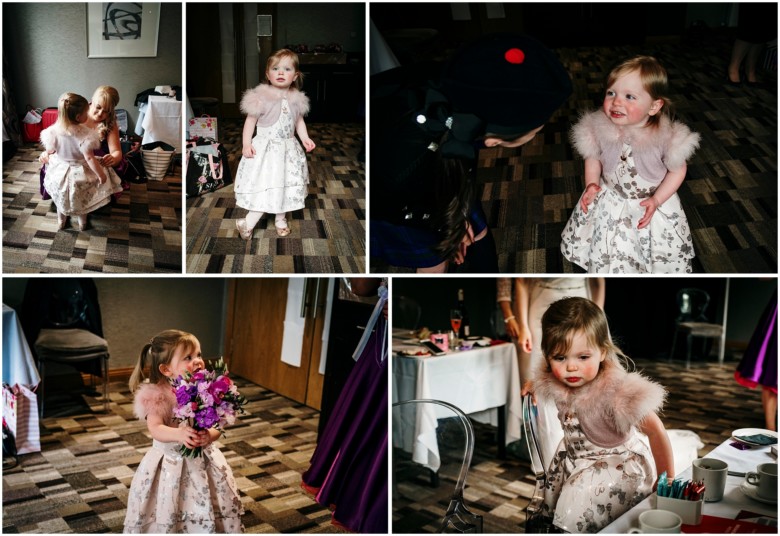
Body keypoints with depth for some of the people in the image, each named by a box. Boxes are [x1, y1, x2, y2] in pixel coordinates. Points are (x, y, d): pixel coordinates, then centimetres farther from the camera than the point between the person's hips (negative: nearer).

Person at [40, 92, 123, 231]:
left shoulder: (52, 131, -19)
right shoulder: (84, 134, -31)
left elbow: (50, 152, -4)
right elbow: (90, 158, -30)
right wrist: (101, 175, -19)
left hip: (59, 171, 3)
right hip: (80, 174, -3)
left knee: (62, 198, 29)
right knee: (81, 200, 25)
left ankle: (61, 221, 46)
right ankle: (82, 222, 43)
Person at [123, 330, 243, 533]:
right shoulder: (156, 395, -14)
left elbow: (217, 425, -11)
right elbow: (156, 429, -26)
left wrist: (210, 435, -34)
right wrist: (179, 434, -44)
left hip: (203, 462, 2)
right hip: (169, 465, -2)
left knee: (208, 515, 9)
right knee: (165, 518, 8)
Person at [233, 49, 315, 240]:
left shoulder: (296, 99, 1)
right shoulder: (261, 96, -13)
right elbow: (250, 120, -7)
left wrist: (305, 138, 0)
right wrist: (246, 143, -15)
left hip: (288, 149, 5)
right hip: (266, 148, -5)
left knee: (286, 185, 13)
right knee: (265, 186, -7)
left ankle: (280, 219, 32)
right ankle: (248, 223, 6)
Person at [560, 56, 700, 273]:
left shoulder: (666, 136, -26)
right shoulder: (601, 128, -19)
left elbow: (677, 170, -11)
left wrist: (656, 200, -21)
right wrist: (591, 185, -15)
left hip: (652, 204, -1)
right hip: (609, 204, 2)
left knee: (664, 254, 15)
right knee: (607, 256, 18)